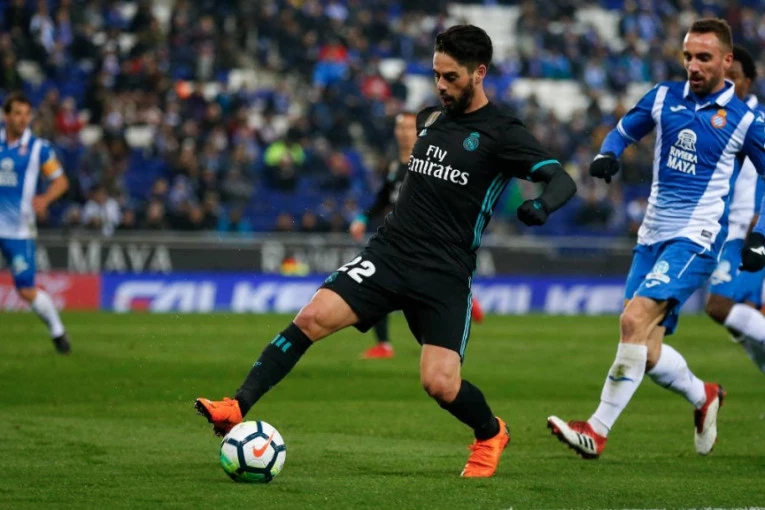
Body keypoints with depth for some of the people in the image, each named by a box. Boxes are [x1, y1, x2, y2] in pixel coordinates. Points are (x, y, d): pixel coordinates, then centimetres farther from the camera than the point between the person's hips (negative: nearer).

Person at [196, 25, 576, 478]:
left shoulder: (502, 133, -5)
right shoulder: (431, 117, 13)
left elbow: (562, 180, -16)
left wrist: (541, 206, -35)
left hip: (444, 277, -5)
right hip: (389, 253, 5)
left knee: (440, 384, -13)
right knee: (312, 318, -16)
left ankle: (491, 434, 21)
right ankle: (237, 409, -17)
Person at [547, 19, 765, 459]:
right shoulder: (664, 97, 8)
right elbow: (624, 131, 22)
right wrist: (607, 155, -2)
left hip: (696, 239, -5)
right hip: (653, 236, 5)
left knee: (635, 320, -24)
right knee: (647, 353, 3)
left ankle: (598, 431, -22)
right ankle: (704, 396, 34)